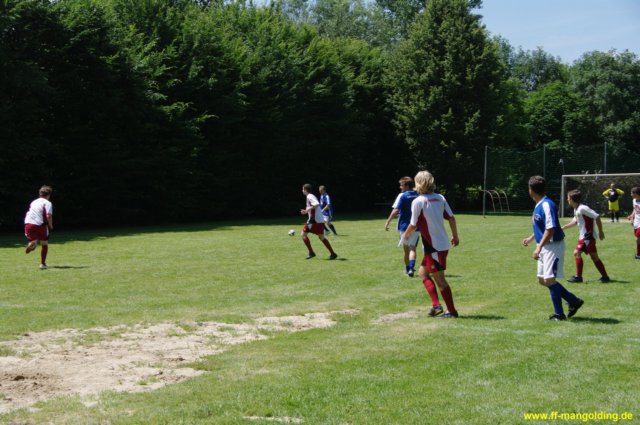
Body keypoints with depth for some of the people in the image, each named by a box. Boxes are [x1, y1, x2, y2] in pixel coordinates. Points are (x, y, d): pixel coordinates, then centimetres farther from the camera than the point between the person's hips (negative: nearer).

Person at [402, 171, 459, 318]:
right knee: (423, 272, 18)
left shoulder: (418, 201, -13)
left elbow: (413, 225, -9)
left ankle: (452, 311, 3)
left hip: (433, 246, -8)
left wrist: (406, 234, 11)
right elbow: (451, 218, 4)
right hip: (443, 243, 8)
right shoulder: (440, 198, 6)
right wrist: (455, 236, 16)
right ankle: (435, 304, 13)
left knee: (439, 279, 0)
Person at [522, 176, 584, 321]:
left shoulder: (546, 205, -20)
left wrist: (539, 247, -28)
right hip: (545, 248, 10)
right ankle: (574, 301, 20)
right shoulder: (539, 205, 10)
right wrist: (531, 238, 25)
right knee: (542, 280, 11)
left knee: (549, 280, -11)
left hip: (553, 246, -10)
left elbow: (550, 229, -26)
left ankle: (559, 314, -2)